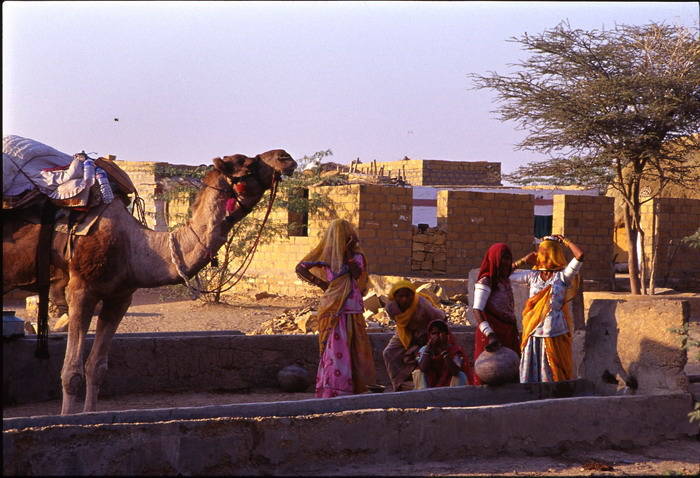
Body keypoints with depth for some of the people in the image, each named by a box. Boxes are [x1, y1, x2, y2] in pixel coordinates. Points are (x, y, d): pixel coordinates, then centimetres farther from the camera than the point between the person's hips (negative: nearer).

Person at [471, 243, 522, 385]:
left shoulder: (505, 281, 14)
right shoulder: (485, 282, -11)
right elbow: (477, 310, -22)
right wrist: (490, 335, -34)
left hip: (508, 335, 8)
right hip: (493, 335, -8)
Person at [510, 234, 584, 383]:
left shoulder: (562, 276, -2)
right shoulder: (533, 276, 8)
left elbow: (580, 255, -15)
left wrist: (564, 241, -1)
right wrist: (523, 261, 12)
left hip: (555, 335, -3)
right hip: (533, 335, 3)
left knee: (555, 376, 4)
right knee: (530, 376, 4)